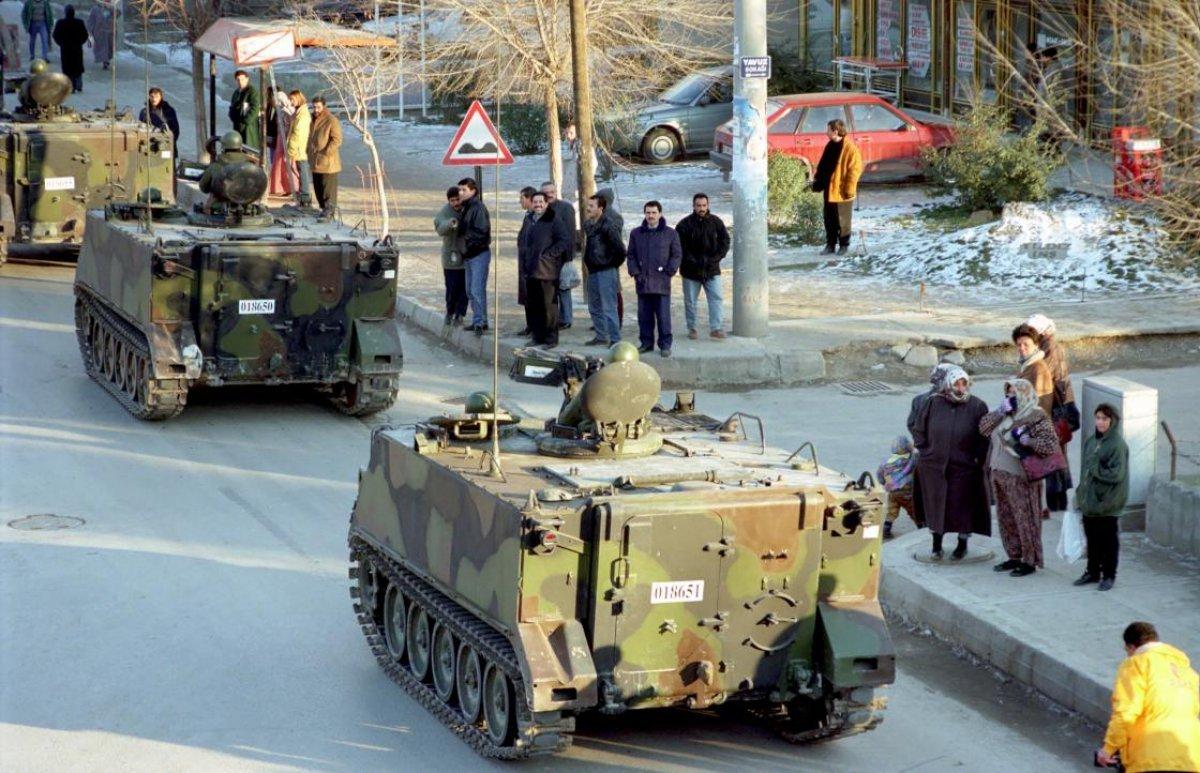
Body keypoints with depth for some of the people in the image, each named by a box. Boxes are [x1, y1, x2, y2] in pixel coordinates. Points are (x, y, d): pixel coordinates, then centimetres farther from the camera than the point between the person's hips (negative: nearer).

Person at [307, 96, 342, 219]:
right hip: (315, 162, 8)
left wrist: (326, 152, -20)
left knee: (328, 187, -7)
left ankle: (329, 209, -4)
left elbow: (337, 140, -15)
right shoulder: (312, 120, 14)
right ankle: (324, 207, 22)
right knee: (318, 187, 12)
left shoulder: (332, 120, -11)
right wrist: (310, 154, 16)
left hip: (328, 162, -8)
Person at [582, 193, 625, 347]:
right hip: (593, 271, 9)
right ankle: (601, 336, 27)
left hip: (606, 272, -9)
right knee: (594, 307, 16)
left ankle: (615, 339, -4)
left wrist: (612, 264, -9)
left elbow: (620, 250, -19)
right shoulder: (588, 224, 9)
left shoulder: (608, 225, -17)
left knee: (609, 308, -8)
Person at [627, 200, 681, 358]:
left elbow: (677, 255, 6)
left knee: (663, 315, -4)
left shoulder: (670, 233, 4)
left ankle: (665, 345, 2)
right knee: (644, 315, 7)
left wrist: (669, 272, -4)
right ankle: (646, 342, 16)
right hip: (642, 282, 3)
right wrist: (635, 272, 2)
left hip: (662, 282, -3)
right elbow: (631, 255, 14)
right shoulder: (636, 234, 11)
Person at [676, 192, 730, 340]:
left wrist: (715, 258, -9)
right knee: (690, 301, 7)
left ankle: (716, 328, -3)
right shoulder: (684, 224, -6)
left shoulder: (716, 222, 1)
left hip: (712, 269, 1)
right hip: (691, 270, -1)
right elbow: (679, 247, -8)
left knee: (716, 298, -6)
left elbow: (725, 241, 4)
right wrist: (693, 261, -16)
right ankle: (691, 328, 18)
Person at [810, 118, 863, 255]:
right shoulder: (830, 146, 9)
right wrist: (817, 181, 13)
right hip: (829, 190, 7)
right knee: (829, 219, 11)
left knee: (842, 221, 4)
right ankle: (830, 244, 20)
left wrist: (849, 189, -19)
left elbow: (855, 169, -16)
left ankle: (844, 245, 15)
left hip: (841, 191, -7)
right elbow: (822, 166, 18)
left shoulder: (850, 148, -14)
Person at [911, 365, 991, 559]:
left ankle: (962, 544, 25)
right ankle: (936, 545, 23)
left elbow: (984, 438, -2)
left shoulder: (977, 406, -7)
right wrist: (924, 451, 2)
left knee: (962, 507, 7)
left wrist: (978, 459, -7)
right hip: (933, 466, 2)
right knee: (935, 505, 9)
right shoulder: (933, 403, -4)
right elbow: (918, 430, 7)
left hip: (964, 468, -1)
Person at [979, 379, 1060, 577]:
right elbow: (983, 428, 8)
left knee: (1025, 519, -1)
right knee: (1006, 518, 14)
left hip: (1020, 478, -8)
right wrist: (999, 412, -3)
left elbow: (1051, 445, -18)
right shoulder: (1006, 415, 11)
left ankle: (1030, 561, 8)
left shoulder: (1036, 418, -12)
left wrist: (1026, 440, -23)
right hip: (999, 475, 8)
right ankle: (1015, 556, 26)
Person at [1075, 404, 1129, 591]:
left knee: (1108, 540, 4)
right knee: (1092, 538, 14)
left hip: (1107, 501, -6)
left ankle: (1109, 575, 14)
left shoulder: (1117, 445, -14)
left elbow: (1117, 474, -18)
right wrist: (1081, 494, 13)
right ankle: (1093, 572, 26)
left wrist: (1095, 470, -16)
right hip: (1089, 499, 6)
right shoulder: (1090, 441, 8)